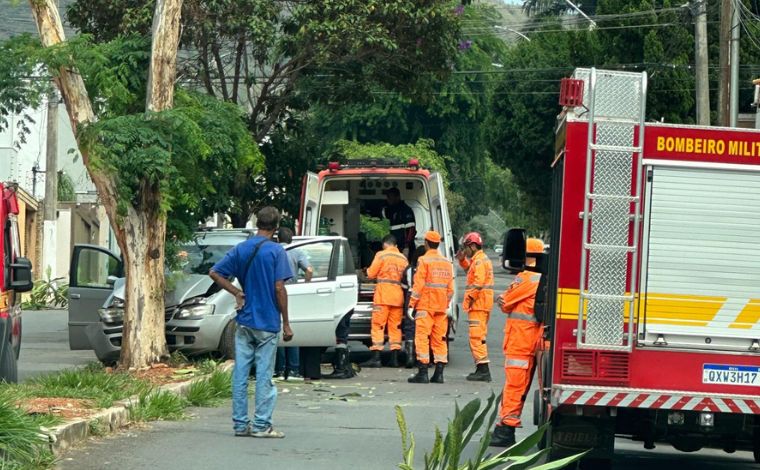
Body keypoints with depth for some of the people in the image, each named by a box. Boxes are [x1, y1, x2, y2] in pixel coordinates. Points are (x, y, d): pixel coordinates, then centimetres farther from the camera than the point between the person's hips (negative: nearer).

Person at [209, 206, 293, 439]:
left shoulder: (241, 249, 5)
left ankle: (240, 424, 8)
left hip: (244, 321, 4)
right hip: (267, 323, -4)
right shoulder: (276, 251, -9)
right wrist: (286, 323, -7)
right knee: (264, 375, 0)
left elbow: (215, 273, 5)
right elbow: (279, 288, -12)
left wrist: (237, 292, 6)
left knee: (240, 373, 6)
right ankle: (261, 425, 0)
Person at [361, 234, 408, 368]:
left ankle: (376, 358, -11)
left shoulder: (381, 255, -3)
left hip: (383, 295, -5)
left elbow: (371, 274, -4)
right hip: (398, 296, 5)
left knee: (378, 325, -4)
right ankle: (394, 358, 5)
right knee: (395, 326, 8)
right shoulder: (403, 258, 12)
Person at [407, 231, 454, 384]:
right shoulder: (447, 263, 12)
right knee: (439, 339, 8)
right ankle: (439, 373, 6)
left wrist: (411, 304, -9)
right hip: (441, 308, 6)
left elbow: (418, 285, -12)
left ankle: (423, 373, -11)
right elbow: (450, 289, 13)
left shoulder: (424, 261, -7)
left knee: (422, 338, -5)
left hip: (425, 306, -6)